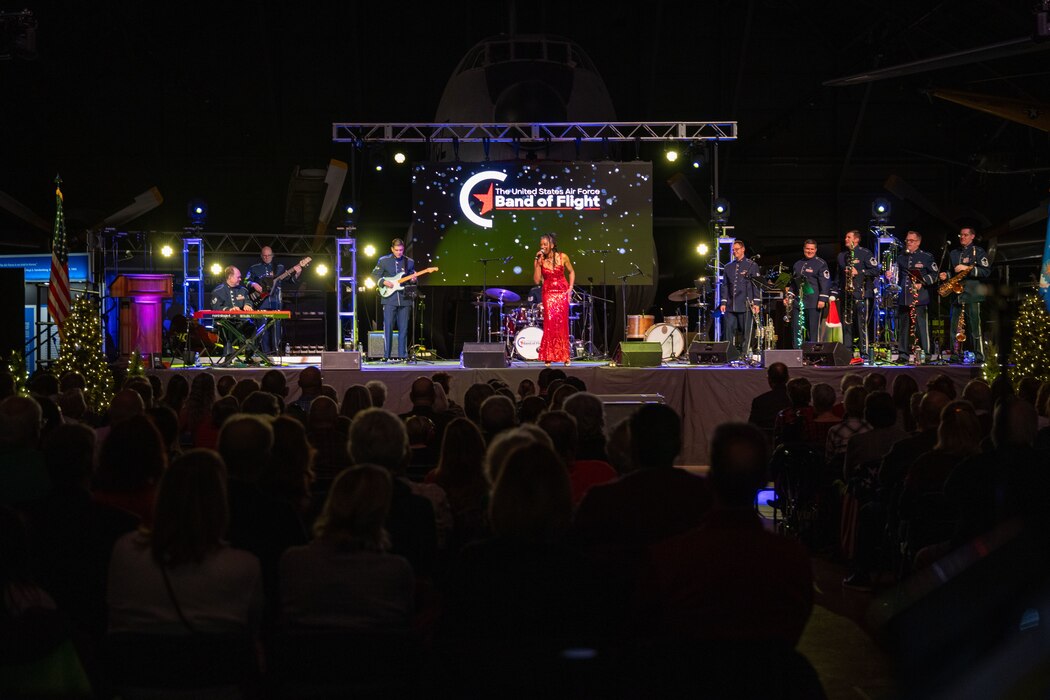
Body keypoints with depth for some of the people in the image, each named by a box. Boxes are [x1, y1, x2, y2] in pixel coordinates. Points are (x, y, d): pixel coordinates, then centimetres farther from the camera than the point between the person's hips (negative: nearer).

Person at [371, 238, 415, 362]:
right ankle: (386, 355, -2)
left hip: (404, 299, 3)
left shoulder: (409, 262, 10)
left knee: (403, 328, 3)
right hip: (389, 299, -2)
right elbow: (374, 275, 6)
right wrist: (384, 282, -10)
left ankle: (402, 355, 8)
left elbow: (413, 277, 18)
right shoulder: (384, 261, 2)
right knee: (388, 327, -5)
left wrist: (413, 281, -5)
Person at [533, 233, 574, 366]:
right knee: (550, 323, -12)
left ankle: (564, 356, 8)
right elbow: (537, 280, -9)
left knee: (562, 323, -2)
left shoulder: (562, 257, -3)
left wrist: (570, 288, 2)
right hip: (548, 294, 0)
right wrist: (538, 263, -15)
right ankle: (548, 357, -7)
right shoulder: (539, 260, -2)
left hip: (562, 293, 0)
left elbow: (571, 272, 12)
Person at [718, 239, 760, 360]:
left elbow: (757, 285, 0)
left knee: (746, 333, -2)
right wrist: (723, 302, 9)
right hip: (731, 306, 4)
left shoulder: (752, 265, 3)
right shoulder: (729, 267, 16)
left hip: (746, 305, -4)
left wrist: (756, 303, -8)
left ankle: (744, 355, 1)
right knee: (729, 332, -1)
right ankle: (730, 355, 2)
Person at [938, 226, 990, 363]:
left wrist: (967, 268, -15)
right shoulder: (953, 253, 21)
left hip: (972, 295, -6)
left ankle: (979, 357, -6)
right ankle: (957, 356, 10)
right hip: (956, 294, 6)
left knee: (974, 327, -8)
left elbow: (986, 271, -7)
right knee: (955, 328, 3)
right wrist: (946, 275, 8)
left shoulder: (978, 252, 3)